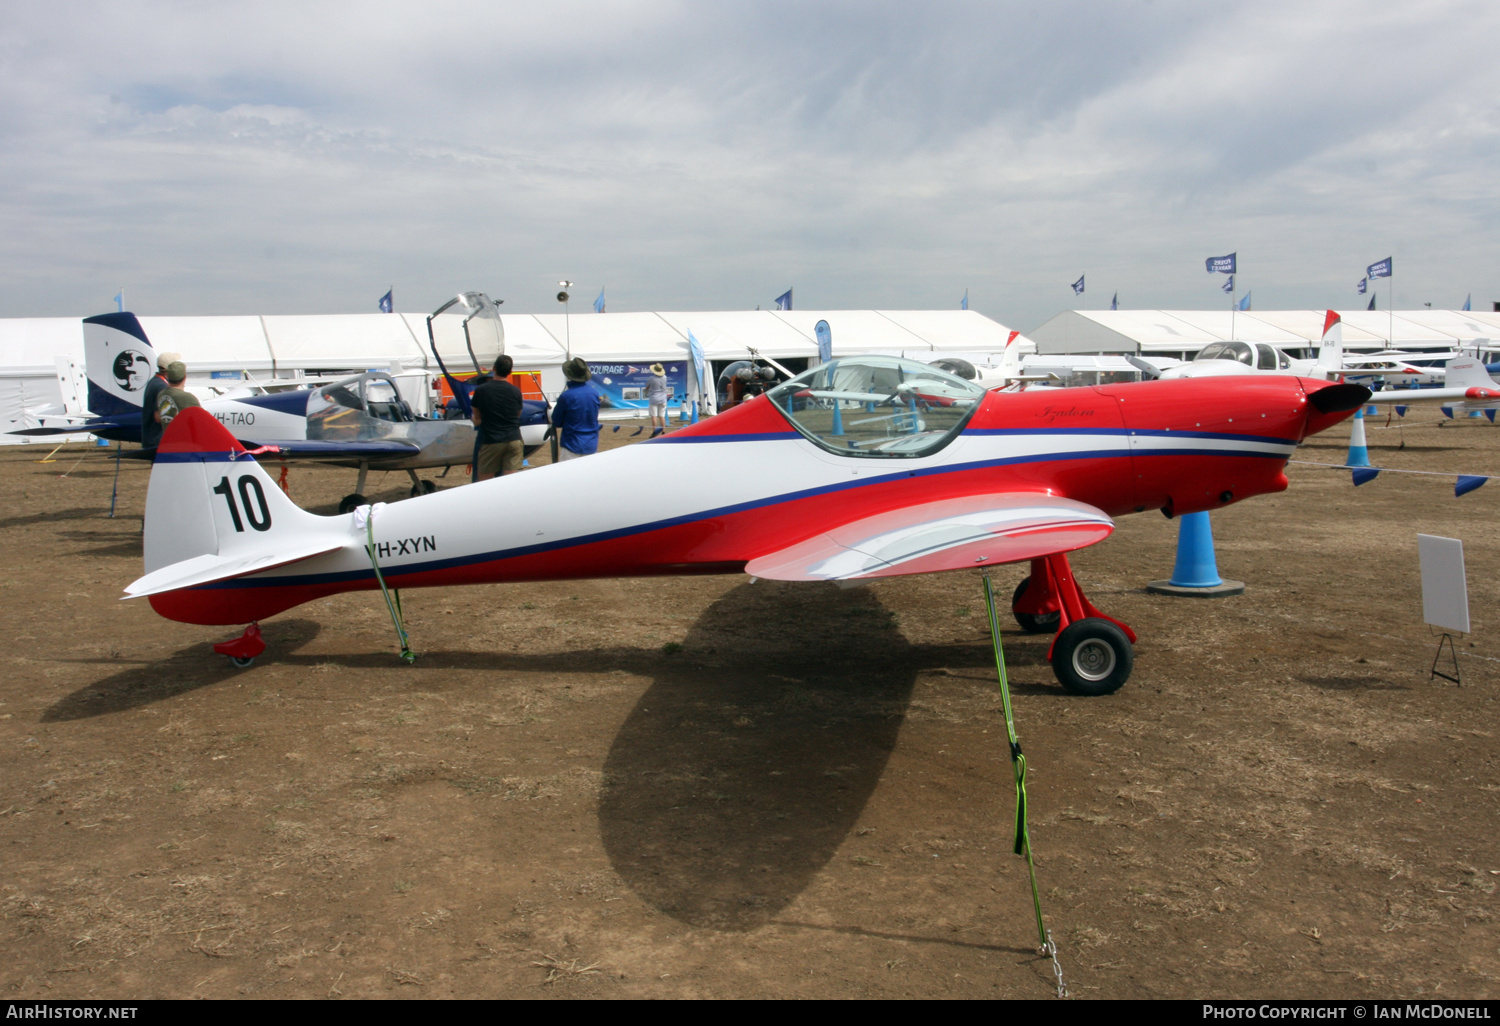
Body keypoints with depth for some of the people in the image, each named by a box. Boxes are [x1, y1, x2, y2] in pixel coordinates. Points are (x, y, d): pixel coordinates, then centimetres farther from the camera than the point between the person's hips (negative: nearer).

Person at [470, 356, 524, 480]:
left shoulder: (481, 390, -5)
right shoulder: (516, 391, 1)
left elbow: (477, 416, 6)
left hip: (491, 441, -2)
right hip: (514, 440, 2)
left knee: (483, 481, 7)